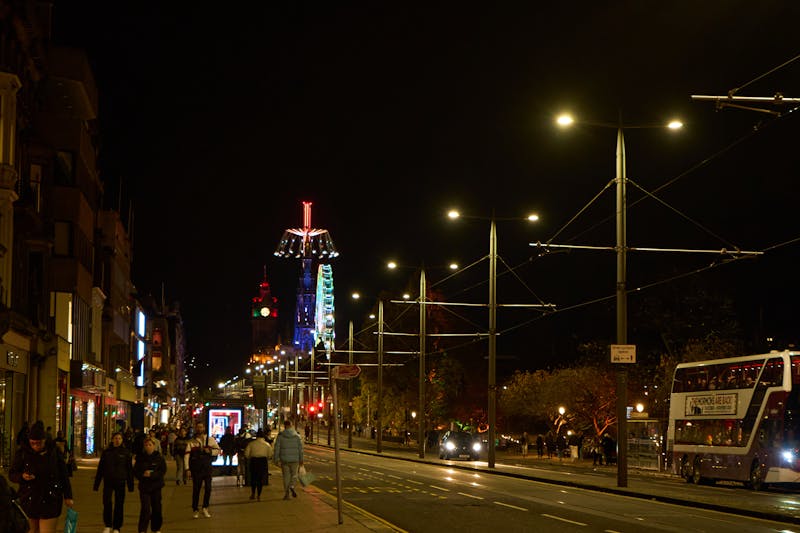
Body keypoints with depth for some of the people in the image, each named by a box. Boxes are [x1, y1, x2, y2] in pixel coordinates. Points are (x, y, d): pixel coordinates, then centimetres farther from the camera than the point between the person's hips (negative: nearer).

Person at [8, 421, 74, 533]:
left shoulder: (53, 451, -3)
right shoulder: (22, 453, -3)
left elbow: (63, 474, 4)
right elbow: (11, 474, 2)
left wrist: (67, 496, 5)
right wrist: (22, 476, -21)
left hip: (50, 501, -1)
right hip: (29, 501, 2)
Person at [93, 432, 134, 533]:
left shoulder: (126, 452, 3)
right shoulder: (106, 452, 6)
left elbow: (129, 469, 5)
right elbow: (100, 468, 10)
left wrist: (130, 485, 1)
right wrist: (96, 484, 7)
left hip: (120, 482, 0)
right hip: (108, 481, 1)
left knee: (119, 505, 2)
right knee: (107, 503, -10)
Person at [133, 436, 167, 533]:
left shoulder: (159, 457, -2)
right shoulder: (140, 457, 3)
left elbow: (163, 471, -7)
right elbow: (135, 471, 2)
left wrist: (151, 474, -20)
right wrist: (142, 474, -18)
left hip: (156, 486, 0)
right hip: (144, 486, 0)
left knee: (156, 508, 8)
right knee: (145, 509, -10)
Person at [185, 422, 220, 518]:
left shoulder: (210, 440, 6)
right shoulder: (192, 442, 5)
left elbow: (218, 450, 8)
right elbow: (187, 455, 2)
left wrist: (210, 451, -12)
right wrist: (188, 468, -6)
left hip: (207, 467, 0)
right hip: (196, 469, 0)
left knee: (208, 488, -5)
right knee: (196, 489, 3)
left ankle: (205, 508, 9)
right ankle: (195, 510, 13)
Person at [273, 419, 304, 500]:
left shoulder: (280, 436, -3)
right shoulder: (297, 435, -1)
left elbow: (277, 448, -4)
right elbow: (300, 448, 0)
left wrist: (277, 460, 0)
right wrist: (301, 459, 6)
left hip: (284, 459, 0)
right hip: (294, 460, 0)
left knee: (286, 476, 9)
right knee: (294, 474, 15)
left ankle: (286, 494, 9)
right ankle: (292, 486, -12)